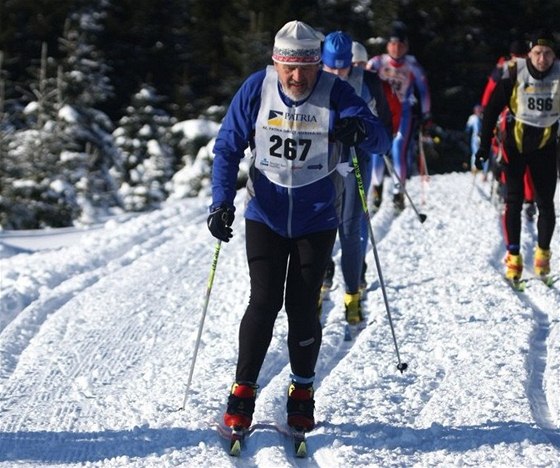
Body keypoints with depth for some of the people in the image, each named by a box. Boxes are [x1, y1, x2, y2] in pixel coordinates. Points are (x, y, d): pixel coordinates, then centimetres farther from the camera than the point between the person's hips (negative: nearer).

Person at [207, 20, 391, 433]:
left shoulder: (335, 93, -13)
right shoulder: (257, 90, -10)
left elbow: (381, 139, -20)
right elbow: (228, 148, -2)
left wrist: (360, 131, -43)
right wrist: (222, 201, -13)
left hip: (317, 219, 0)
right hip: (266, 215, 1)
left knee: (302, 307, 0)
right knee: (264, 302, -7)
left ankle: (302, 392, 19)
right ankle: (243, 391, 7)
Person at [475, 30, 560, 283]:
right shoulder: (514, 75, -14)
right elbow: (492, 109, -7)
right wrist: (484, 146, -10)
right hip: (515, 145, -2)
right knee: (514, 201, -5)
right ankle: (513, 256, 2)